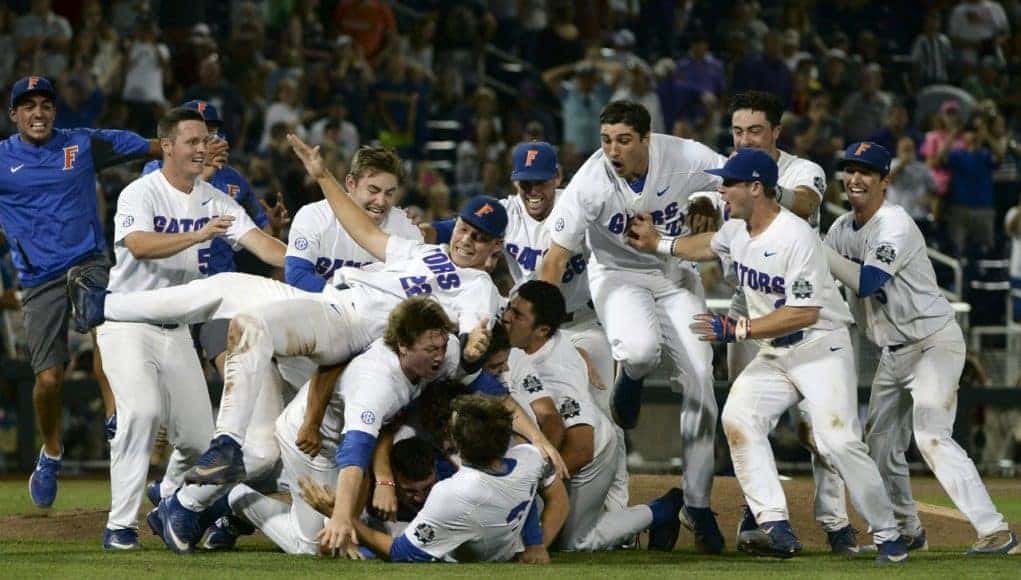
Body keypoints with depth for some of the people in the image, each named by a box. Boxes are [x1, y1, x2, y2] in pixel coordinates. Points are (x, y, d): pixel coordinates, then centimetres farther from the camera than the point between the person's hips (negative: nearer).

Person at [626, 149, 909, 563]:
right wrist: (657, 244, 26)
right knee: (738, 418, -14)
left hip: (822, 347, -8)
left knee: (838, 443, -18)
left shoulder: (796, 237, -23)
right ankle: (776, 527, -18)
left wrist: (740, 330, -27)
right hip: (774, 354, 8)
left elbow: (805, 313, -27)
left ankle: (888, 536, -2)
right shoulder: (736, 230, 3)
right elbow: (709, 246, 30)